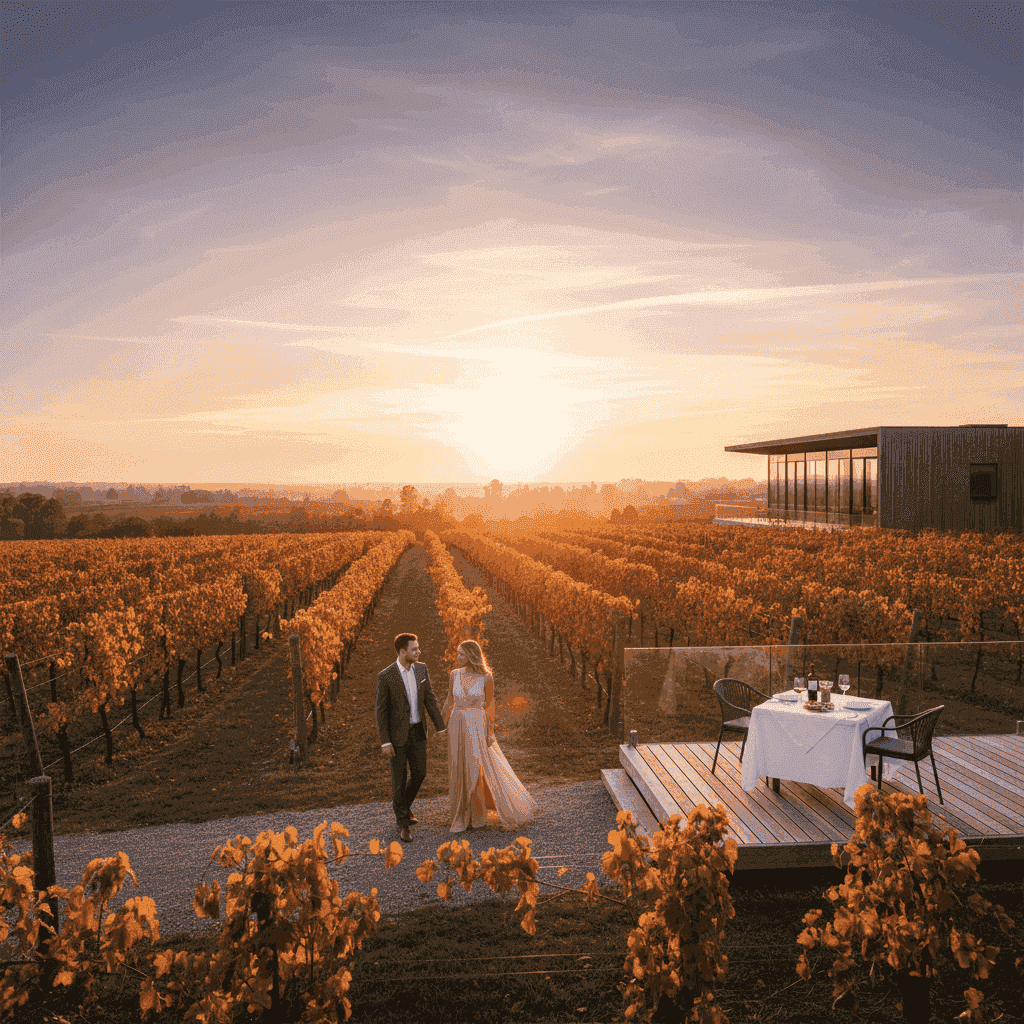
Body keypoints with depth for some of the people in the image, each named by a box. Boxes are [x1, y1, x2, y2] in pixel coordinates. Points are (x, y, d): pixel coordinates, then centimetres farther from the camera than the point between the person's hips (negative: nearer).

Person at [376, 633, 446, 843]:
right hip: (397, 734, -5)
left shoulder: (421, 669, -2)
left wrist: (441, 726, 7)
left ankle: (403, 805, 38)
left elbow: (429, 700, 6)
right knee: (399, 779, 4)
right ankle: (404, 823, 20)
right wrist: (385, 742, -14)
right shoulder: (385, 676, -17)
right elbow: (381, 711, -13)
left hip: (417, 731, 5)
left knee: (419, 773, 10)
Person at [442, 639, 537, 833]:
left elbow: (489, 706, -3)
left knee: (480, 769, -1)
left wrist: (490, 732, -5)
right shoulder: (455, 675, 2)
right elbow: (449, 701, 11)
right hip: (456, 726, 4)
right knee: (459, 771, 7)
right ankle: (462, 818, 20)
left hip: (476, 727, -4)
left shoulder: (486, 678, -8)